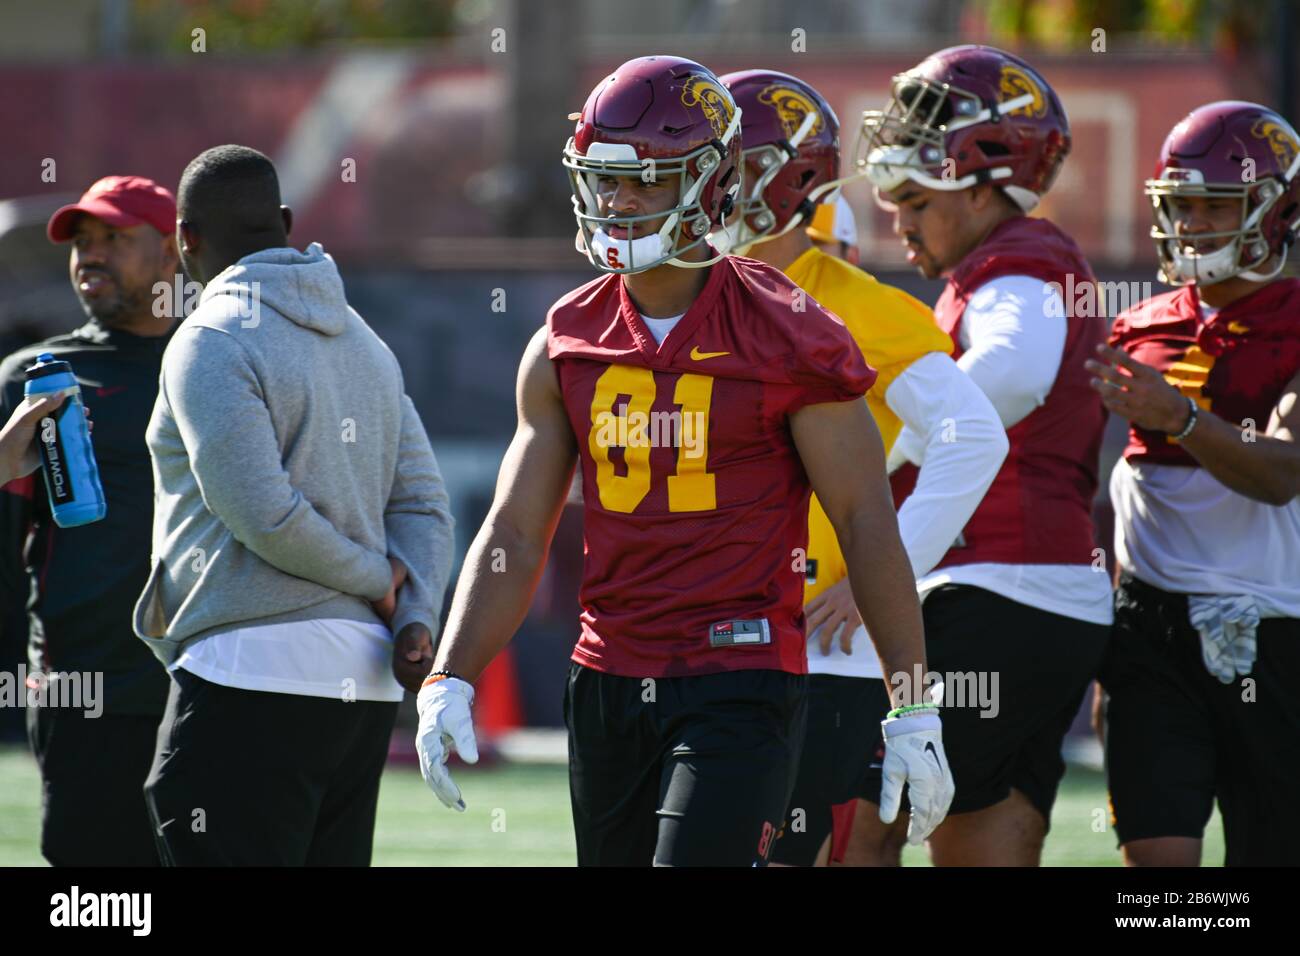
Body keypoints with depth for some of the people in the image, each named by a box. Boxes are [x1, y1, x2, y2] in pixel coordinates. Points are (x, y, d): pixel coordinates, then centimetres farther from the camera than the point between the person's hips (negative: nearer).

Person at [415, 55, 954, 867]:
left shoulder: (786, 337, -6)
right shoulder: (567, 347, 7)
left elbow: (867, 525, -4)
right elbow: (514, 535, 7)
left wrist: (915, 713, -5)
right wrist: (450, 682, -6)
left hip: (742, 679, -5)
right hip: (610, 681, 6)